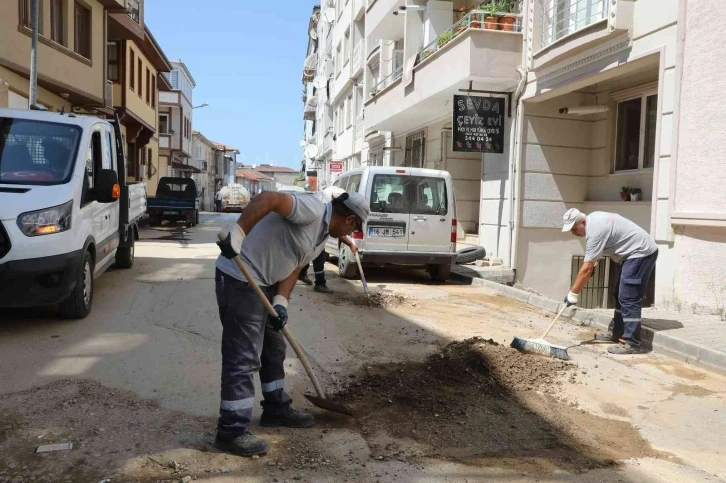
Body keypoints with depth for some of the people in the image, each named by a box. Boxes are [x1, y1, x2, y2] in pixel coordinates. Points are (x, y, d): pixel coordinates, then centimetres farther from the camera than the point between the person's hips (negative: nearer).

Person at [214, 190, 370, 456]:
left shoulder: (321, 234, 14)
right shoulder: (311, 209, -17)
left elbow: (292, 266, 11)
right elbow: (268, 198, -30)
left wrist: (281, 302, -4)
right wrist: (237, 233, -38)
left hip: (262, 282, 11)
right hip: (240, 279, -11)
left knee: (273, 348, 20)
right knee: (243, 357, -7)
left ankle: (276, 409, 34)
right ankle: (231, 431, 3)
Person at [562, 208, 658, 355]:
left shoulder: (595, 230, -24)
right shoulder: (593, 218, 6)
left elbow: (587, 269, -23)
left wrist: (573, 294, -17)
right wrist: (594, 261, 14)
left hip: (642, 252, -11)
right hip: (637, 251, 11)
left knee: (628, 298, -14)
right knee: (621, 295, 16)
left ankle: (631, 343, -14)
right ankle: (616, 332, 24)